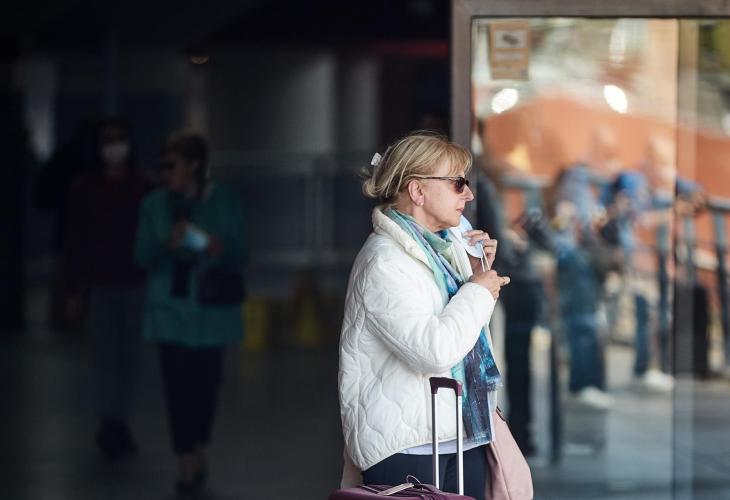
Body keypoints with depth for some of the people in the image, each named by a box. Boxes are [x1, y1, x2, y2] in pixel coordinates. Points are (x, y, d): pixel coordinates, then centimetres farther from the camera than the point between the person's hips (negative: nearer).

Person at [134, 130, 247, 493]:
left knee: (206, 381, 3)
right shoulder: (155, 205, 3)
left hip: (211, 309, 0)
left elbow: (240, 256, 0)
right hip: (170, 309, 0)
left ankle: (198, 452, 26)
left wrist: (219, 250, -22)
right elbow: (143, 256, -1)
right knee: (177, 384, -6)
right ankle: (186, 464, 0)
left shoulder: (226, 202, 0)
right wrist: (168, 245, -22)